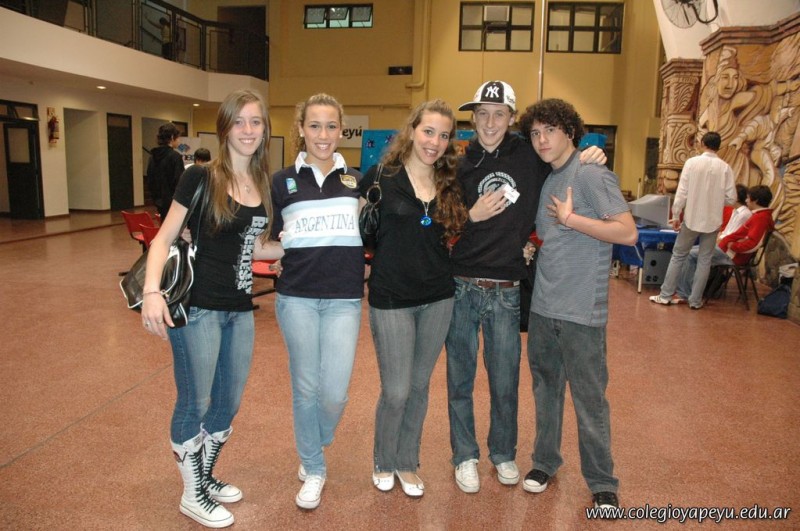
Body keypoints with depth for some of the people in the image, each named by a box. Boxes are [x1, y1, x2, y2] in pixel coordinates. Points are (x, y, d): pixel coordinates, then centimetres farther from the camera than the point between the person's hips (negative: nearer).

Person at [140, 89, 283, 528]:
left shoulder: (264, 186, 7)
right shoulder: (200, 178, -9)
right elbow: (165, 238, -9)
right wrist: (152, 291, -23)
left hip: (240, 310, 6)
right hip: (198, 308, -6)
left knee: (228, 404, 17)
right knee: (194, 404, 7)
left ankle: (205, 477, 40)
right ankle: (192, 495, 28)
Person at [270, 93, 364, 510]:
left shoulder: (357, 180, 6)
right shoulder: (282, 181, 3)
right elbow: (269, 240, 10)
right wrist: (278, 246, -8)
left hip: (344, 299, 1)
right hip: (297, 298, 0)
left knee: (335, 391, -2)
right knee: (305, 388, 8)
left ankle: (314, 447, 32)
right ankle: (313, 469, 30)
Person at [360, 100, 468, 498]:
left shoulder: (450, 184, 6)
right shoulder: (381, 177, -6)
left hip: (438, 299, 4)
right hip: (391, 298, -4)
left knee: (419, 386, 14)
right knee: (396, 391, 2)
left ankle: (407, 462, 34)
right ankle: (383, 462, 30)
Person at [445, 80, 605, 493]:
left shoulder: (529, 157, 1)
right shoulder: (459, 166, 1)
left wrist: (588, 159, -2)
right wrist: (473, 215, -16)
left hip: (506, 291, 0)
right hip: (461, 287, 0)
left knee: (505, 381, 12)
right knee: (461, 379, 10)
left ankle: (503, 453, 35)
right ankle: (465, 456, 29)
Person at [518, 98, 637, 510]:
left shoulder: (591, 176, -11)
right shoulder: (547, 181, 12)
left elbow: (628, 233, -19)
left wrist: (571, 218, -20)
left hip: (580, 310, -7)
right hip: (542, 305, 7)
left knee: (589, 398, 3)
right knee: (545, 387, 17)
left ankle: (602, 483, 21)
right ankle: (545, 461, 34)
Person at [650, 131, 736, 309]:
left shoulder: (692, 162, -8)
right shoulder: (725, 167, -5)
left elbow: (682, 192, -9)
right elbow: (731, 198, -4)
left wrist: (676, 215, 0)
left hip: (692, 218, -1)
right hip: (712, 220, 1)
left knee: (678, 256, 11)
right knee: (704, 260, 9)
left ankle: (666, 295, 12)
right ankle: (695, 300, 12)